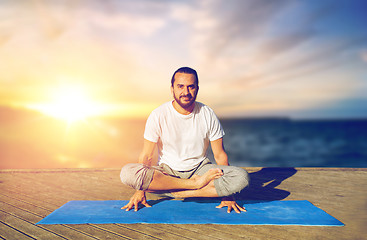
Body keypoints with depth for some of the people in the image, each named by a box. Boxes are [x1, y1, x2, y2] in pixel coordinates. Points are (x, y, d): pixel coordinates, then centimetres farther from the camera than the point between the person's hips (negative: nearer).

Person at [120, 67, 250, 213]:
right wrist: (140, 191, -15)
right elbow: (147, 155, -7)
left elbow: (220, 154, -2)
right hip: (167, 171, 0)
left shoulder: (208, 114, -5)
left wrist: (227, 193, -9)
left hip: (199, 168, 1)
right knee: (127, 173, -29)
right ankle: (196, 184, -21)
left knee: (241, 177, -25)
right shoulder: (158, 115, -9)